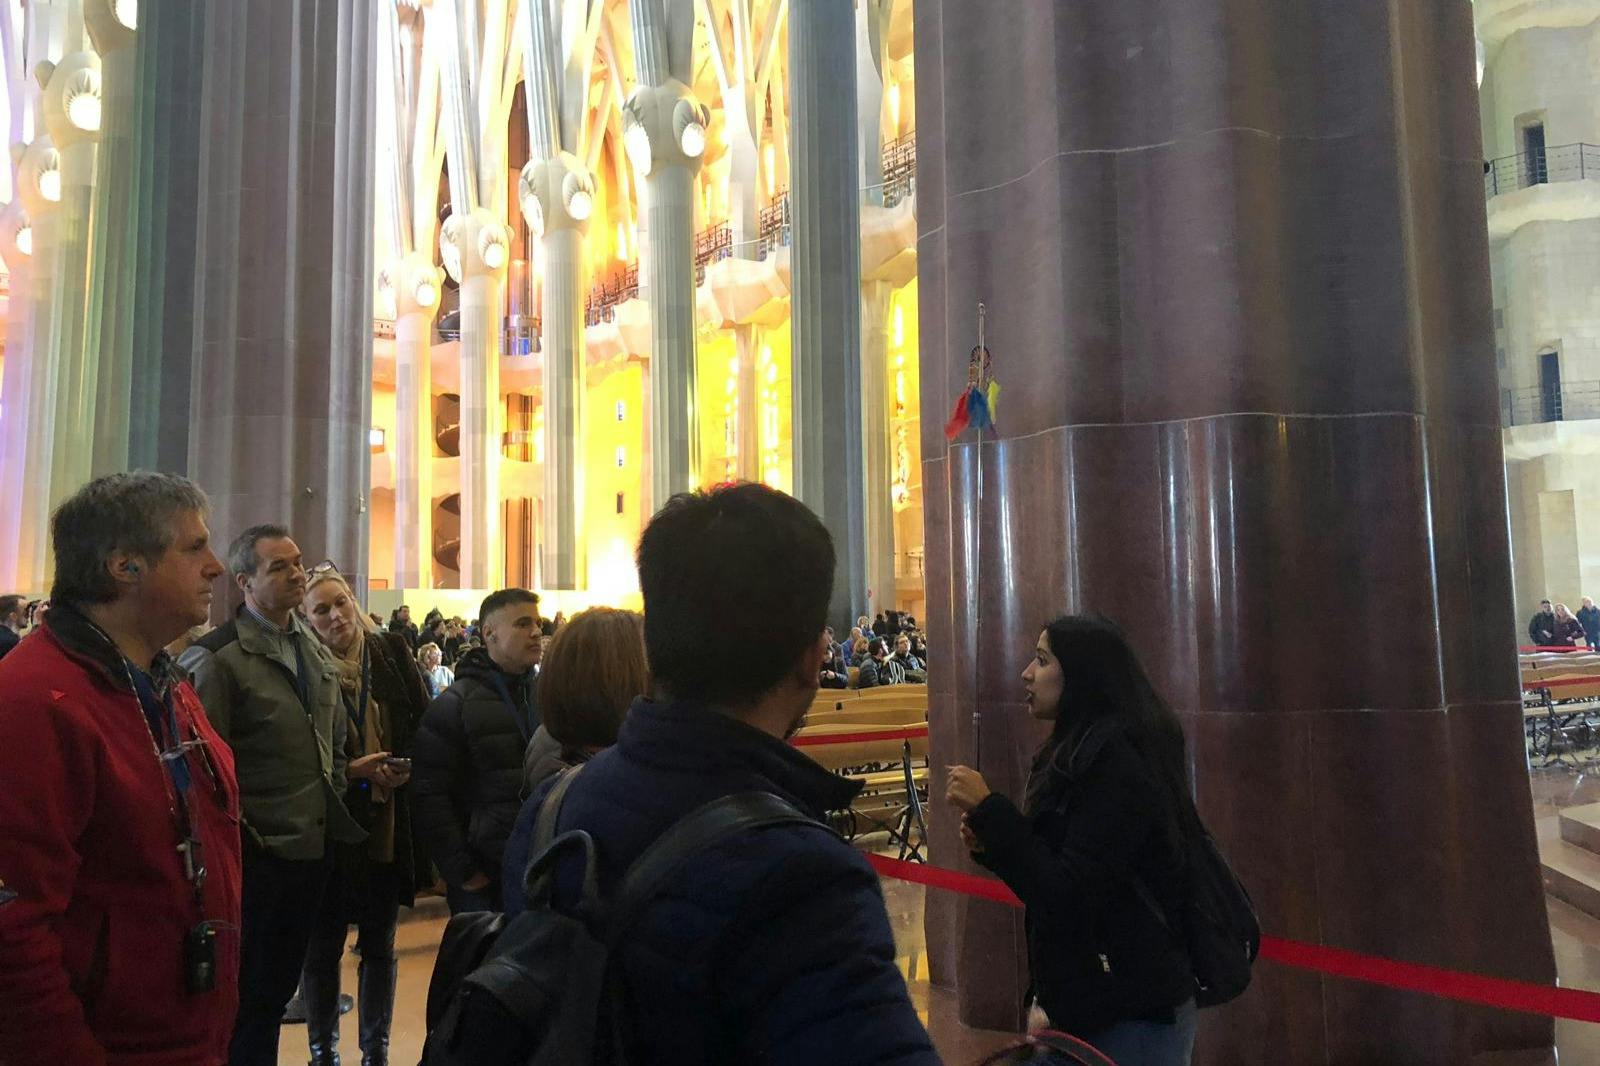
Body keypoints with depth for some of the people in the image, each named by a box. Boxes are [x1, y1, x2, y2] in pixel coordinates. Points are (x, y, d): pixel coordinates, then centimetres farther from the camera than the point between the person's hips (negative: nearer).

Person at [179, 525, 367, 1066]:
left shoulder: (314, 650, 11)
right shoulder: (216, 657, -13)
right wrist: (241, 837, -15)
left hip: (312, 847, 7)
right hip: (256, 855, -6)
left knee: (280, 986, 18)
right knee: (250, 997, 7)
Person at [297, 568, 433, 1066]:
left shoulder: (391, 653, 1)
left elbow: (424, 726, 4)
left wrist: (405, 768, -12)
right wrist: (352, 771, -18)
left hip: (390, 825, 3)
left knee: (380, 945, 14)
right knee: (323, 946, 10)